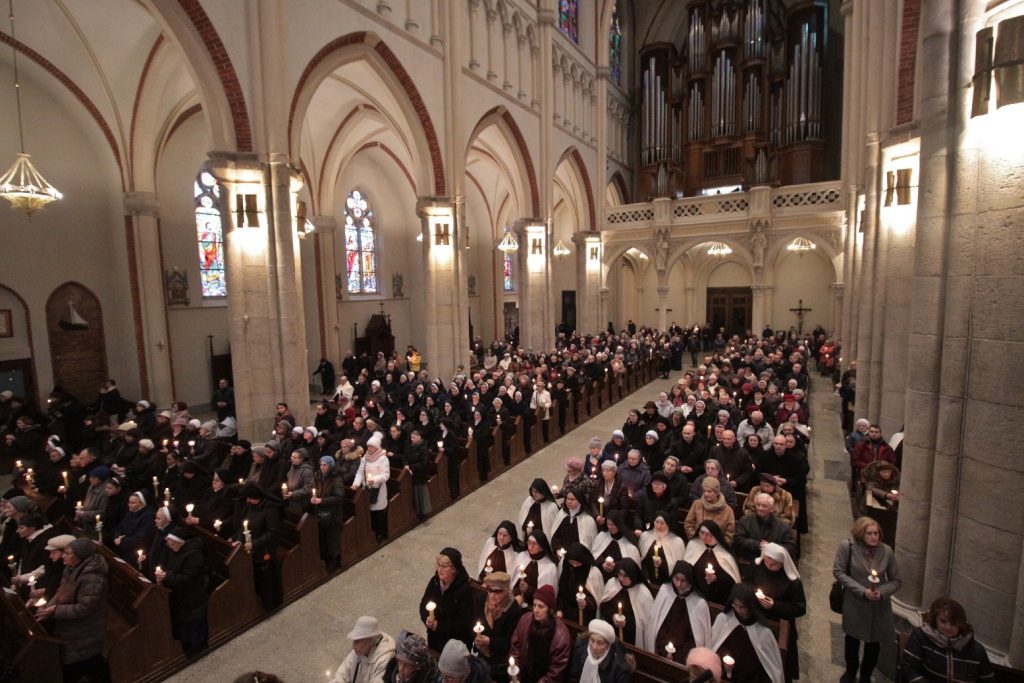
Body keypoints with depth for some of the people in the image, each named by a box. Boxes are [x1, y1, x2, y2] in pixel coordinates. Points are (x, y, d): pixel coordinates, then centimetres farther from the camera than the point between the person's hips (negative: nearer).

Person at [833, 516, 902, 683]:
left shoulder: (886, 551, -11)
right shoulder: (847, 546, -19)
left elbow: (896, 580, -2)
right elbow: (838, 572, -15)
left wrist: (882, 592, -19)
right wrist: (862, 590, -22)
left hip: (880, 606, 2)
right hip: (854, 604, -2)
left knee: (874, 644, 17)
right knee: (852, 640, 20)